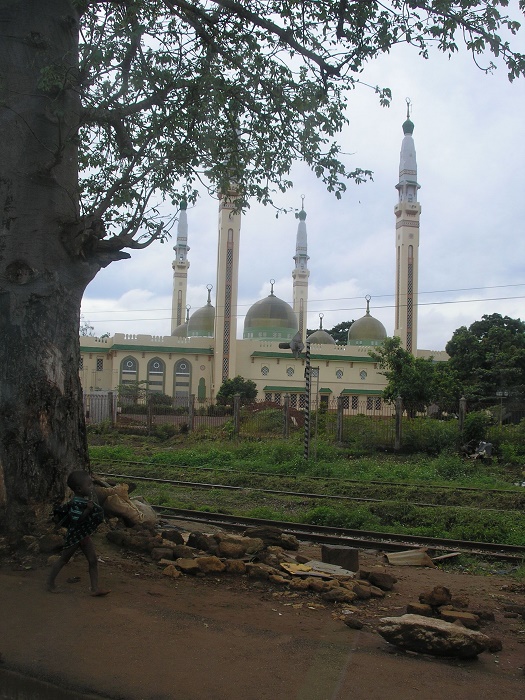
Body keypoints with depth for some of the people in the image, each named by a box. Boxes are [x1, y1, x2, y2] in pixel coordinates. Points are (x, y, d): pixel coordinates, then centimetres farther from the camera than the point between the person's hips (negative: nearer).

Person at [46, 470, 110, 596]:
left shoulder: (87, 498, -2)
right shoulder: (76, 503, -28)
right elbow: (76, 521, -34)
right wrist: (88, 509, -37)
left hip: (84, 535, 8)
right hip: (74, 535, -8)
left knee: (93, 561, 4)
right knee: (63, 560, 11)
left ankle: (95, 588, 8)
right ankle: (50, 583, 31)